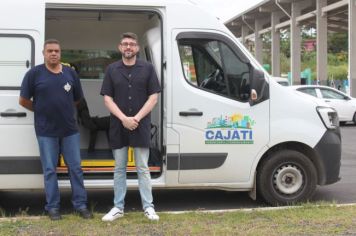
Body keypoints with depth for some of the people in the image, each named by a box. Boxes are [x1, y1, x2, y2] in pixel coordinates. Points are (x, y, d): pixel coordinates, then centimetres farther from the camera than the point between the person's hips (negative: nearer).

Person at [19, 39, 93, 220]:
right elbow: (23, 101, 0)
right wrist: (43, 112, 7)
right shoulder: (34, 73, -5)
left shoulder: (70, 73, 5)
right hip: (46, 132, -3)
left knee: (75, 168, 7)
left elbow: (77, 98, 16)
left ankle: (80, 205, 17)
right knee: (50, 170, 6)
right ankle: (52, 207, 16)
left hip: (70, 130, 3)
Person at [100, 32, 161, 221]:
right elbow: (107, 99, 1)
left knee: (142, 168, 5)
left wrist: (137, 118, -11)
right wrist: (123, 118, -12)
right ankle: (118, 207, 16)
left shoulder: (147, 68, 2)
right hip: (118, 126, 2)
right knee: (119, 168, 9)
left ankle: (148, 207, 12)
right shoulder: (112, 69, 5)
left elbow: (153, 96, -2)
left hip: (141, 126, -1)